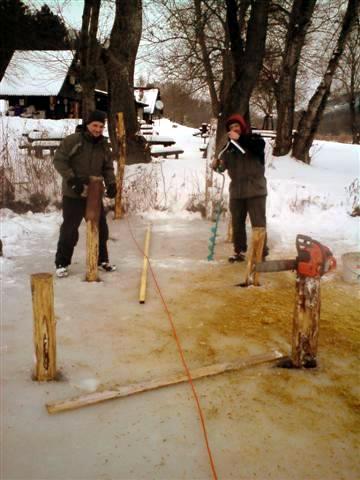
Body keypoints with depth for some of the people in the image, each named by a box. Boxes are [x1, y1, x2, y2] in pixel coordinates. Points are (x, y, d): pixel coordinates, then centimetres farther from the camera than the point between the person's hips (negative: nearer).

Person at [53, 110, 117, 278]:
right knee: (69, 229, -2)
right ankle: (61, 263, 12)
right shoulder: (72, 140, -9)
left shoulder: (103, 145, 7)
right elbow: (59, 160, -11)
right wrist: (72, 180, -21)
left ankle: (102, 260, 27)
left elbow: (108, 167, 12)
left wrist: (111, 184, -6)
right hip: (73, 194, -5)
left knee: (101, 228, 10)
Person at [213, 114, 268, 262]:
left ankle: (262, 252, 2)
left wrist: (239, 139, -29)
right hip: (236, 190, 5)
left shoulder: (254, 139, -1)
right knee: (237, 223, 12)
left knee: (258, 222, -5)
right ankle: (239, 251, 24)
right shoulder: (229, 146, 12)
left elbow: (259, 146, -25)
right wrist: (217, 165, -9)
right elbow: (224, 166, 15)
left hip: (255, 190, -5)